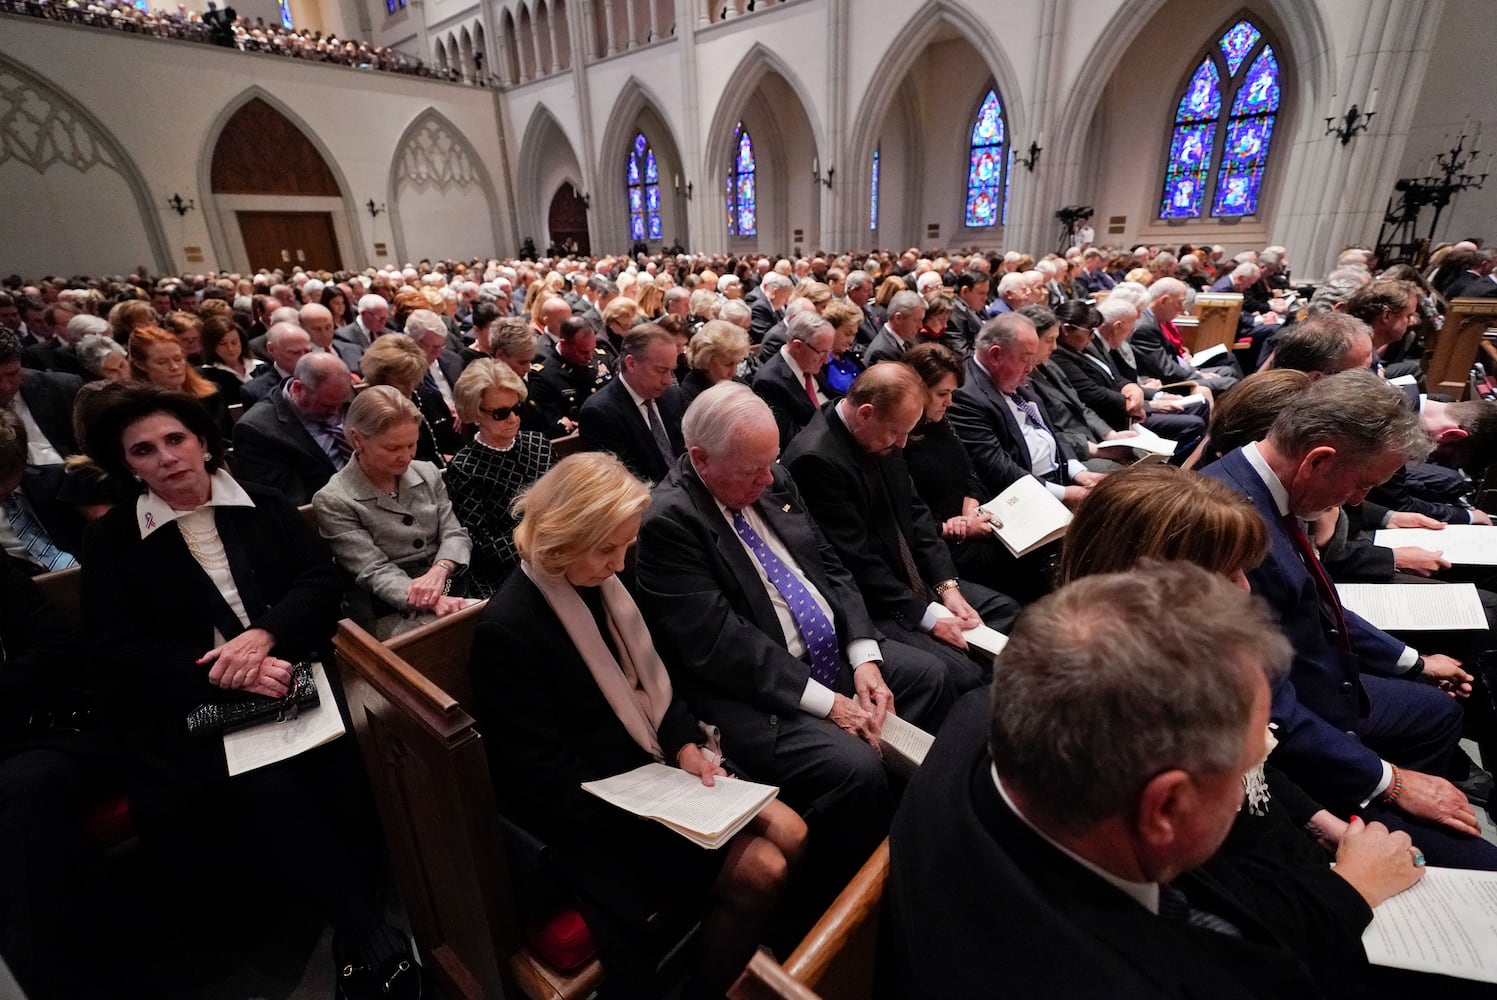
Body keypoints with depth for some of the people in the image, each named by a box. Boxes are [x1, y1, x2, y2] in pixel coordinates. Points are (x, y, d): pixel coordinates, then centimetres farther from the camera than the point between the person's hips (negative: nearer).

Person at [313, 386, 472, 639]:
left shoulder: (428, 473, 9)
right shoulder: (333, 500, -6)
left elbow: (455, 534, 5)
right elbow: (374, 571, -14)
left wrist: (438, 571, -19)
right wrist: (430, 602, -32)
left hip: (451, 593, 6)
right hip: (389, 615, -6)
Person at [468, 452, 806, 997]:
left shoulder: (602, 580, 0)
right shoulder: (507, 629, -22)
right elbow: (542, 779, -19)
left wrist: (686, 744, -8)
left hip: (658, 762, 7)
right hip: (594, 810, -7)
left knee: (789, 834, -4)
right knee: (759, 870, -15)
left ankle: (757, 956, 21)